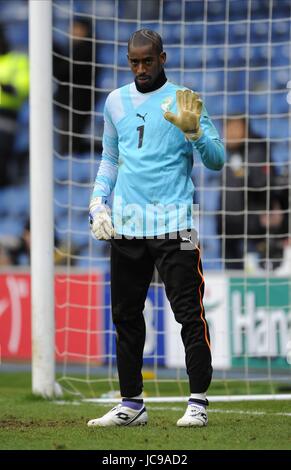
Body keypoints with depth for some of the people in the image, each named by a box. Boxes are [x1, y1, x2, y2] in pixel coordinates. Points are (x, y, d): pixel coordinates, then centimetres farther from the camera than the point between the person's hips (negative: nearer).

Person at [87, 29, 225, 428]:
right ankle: (131, 404, 14)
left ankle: (198, 402, -4)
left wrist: (193, 131, -23)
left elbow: (217, 160, -5)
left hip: (173, 226, -5)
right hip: (125, 227, 5)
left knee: (189, 313, -8)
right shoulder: (116, 102, 14)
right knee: (125, 316, 7)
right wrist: (98, 204, 13)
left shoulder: (182, 102, 0)